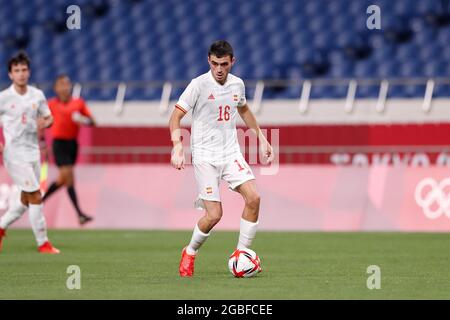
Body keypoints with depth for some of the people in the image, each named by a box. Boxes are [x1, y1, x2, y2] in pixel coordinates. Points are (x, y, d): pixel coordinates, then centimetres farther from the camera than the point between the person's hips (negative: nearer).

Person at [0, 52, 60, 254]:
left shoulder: (37, 95, 6)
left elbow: (49, 118, 16)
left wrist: (45, 123, -9)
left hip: (33, 152, 6)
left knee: (26, 200, 11)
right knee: (36, 197, -10)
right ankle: (43, 243, -4)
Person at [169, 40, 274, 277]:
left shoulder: (237, 84, 6)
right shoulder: (199, 85, -10)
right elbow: (175, 117, -10)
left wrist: (261, 138, 27)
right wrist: (177, 147, -25)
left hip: (231, 153, 5)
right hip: (205, 156, -5)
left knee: (253, 197, -15)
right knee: (214, 215, -12)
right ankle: (190, 253, 16)